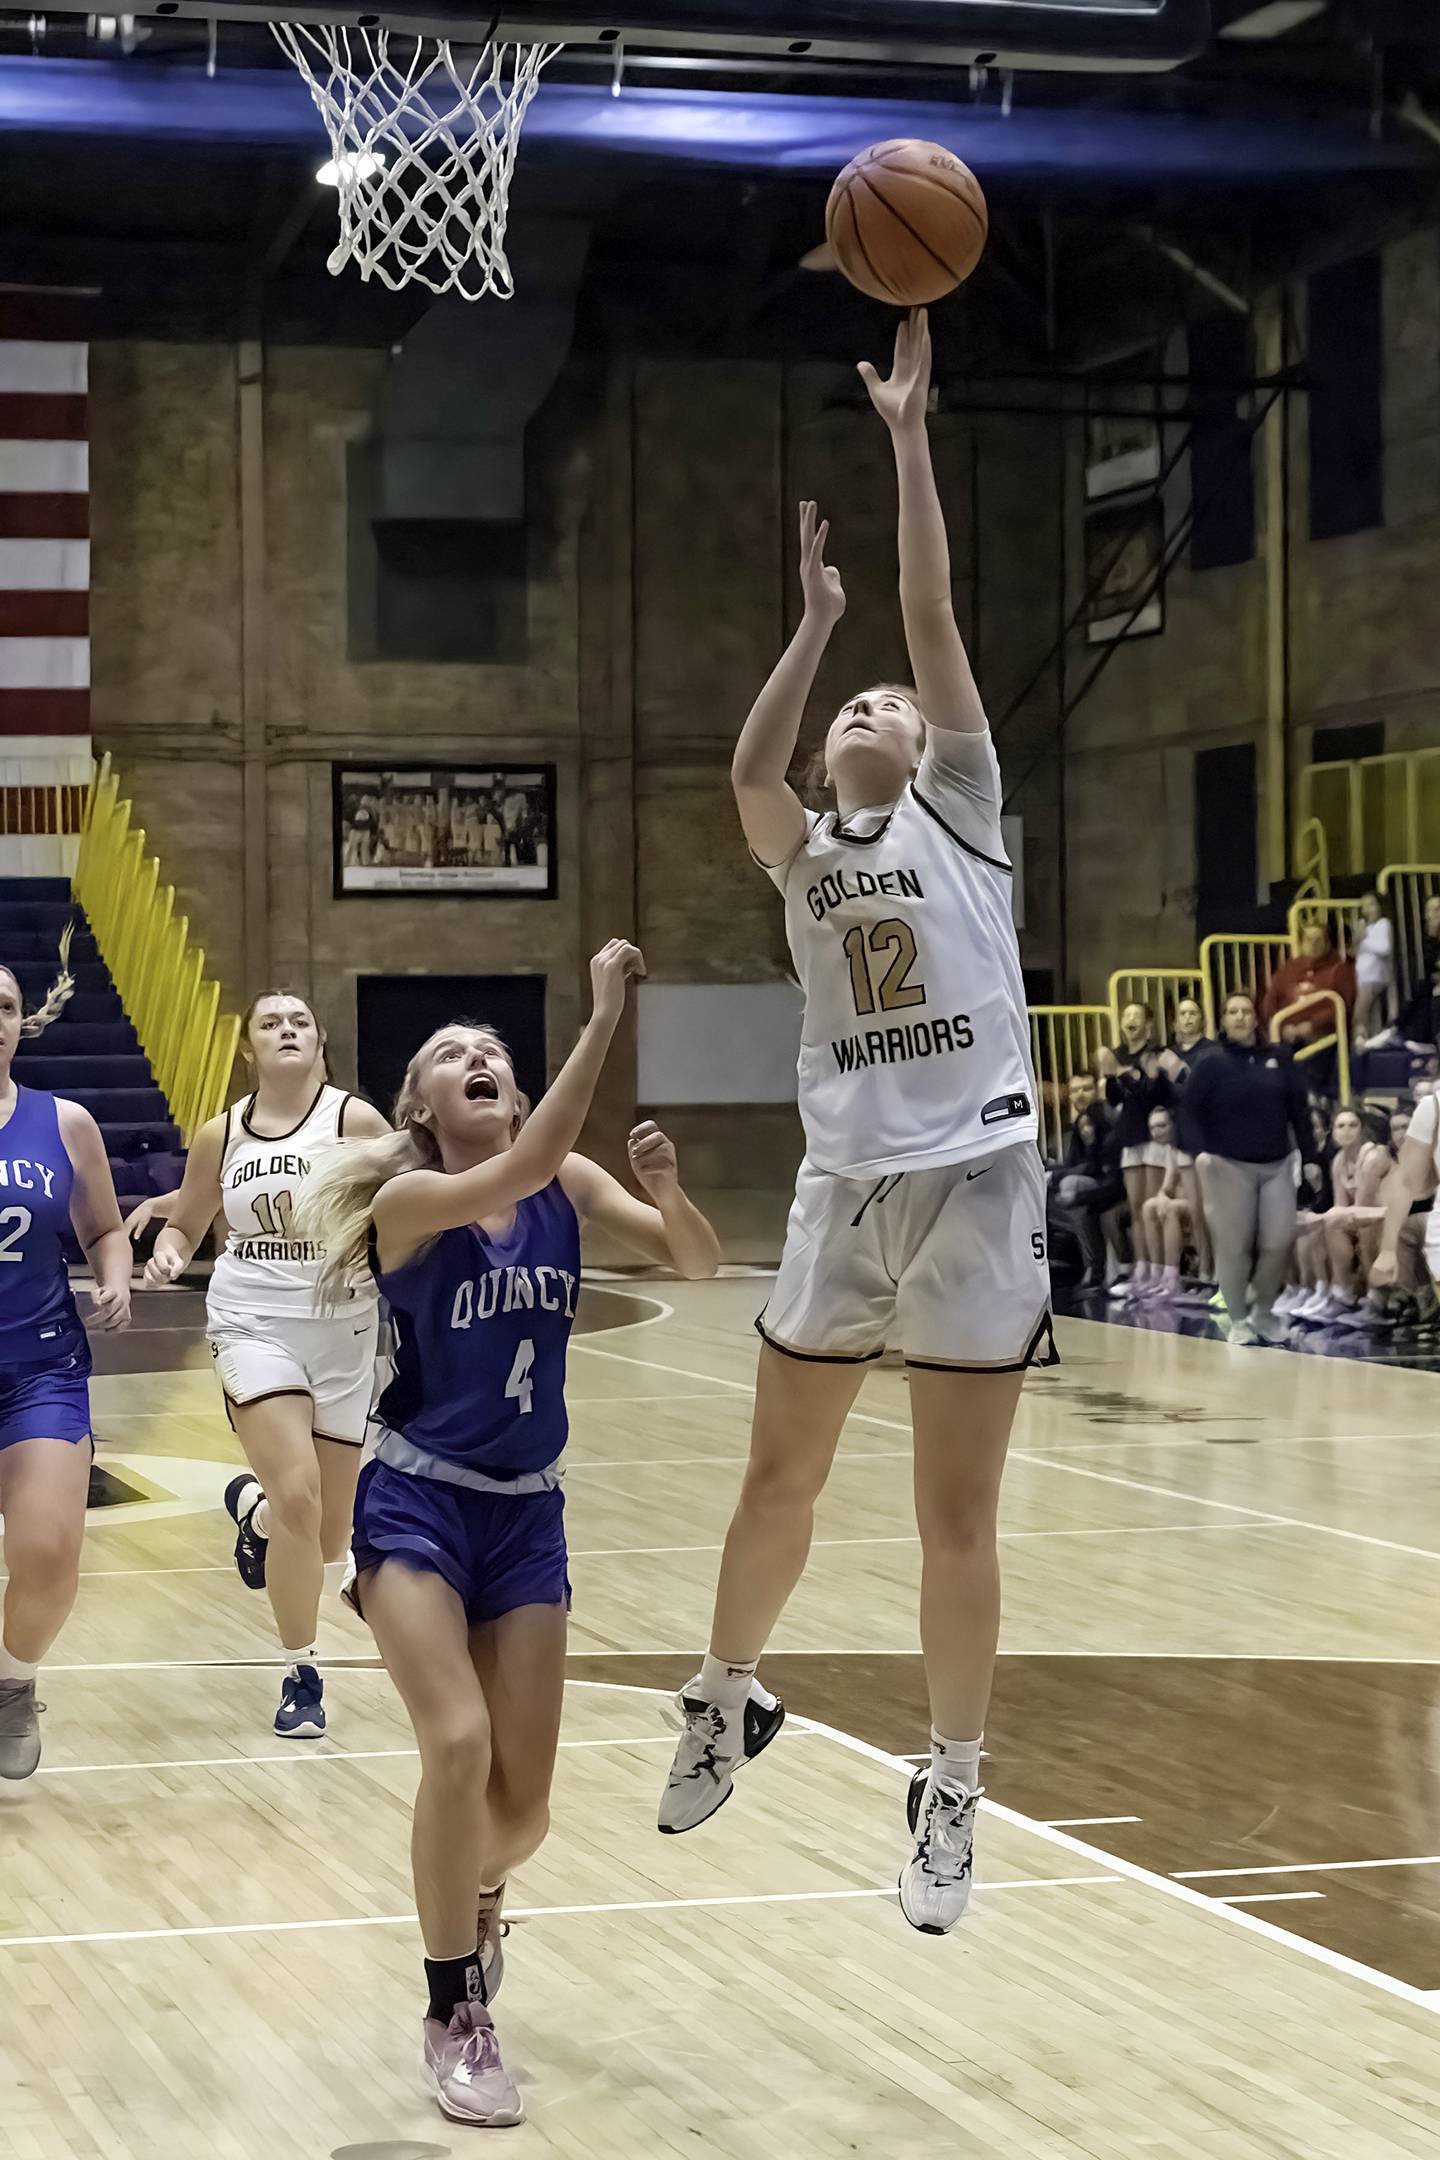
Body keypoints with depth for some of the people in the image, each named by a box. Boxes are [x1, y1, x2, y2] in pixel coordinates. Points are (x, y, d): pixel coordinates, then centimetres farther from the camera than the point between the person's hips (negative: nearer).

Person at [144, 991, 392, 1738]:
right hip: (254, 1325, 0)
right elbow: (185, 1224, 16)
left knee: (329, 1537, 9)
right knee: (297, 1494, -20)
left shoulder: (355, 1122, -5)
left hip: (343, 1332, 0)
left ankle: (252, 1505, 46)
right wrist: (167, 1253, -5)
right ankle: (300, 1675, -3)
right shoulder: (221, 1136, 3)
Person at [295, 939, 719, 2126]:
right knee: (458, 1743, -23)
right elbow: (517, 1172, -34)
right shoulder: (408, 1198, -15)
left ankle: (476, 1897, 40)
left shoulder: (569, 1182, -1)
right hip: (415, 1504, -4)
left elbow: (700, 1263, -6)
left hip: (527, 1512, 4)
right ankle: (455, 2016, -7)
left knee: (523, 1799, 2)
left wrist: (668, 1184, -26)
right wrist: (604, 1016, -37)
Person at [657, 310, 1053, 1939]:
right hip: (843, 1189, 3)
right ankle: (726, 1703, 36)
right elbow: (747, 772, -10)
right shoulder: (804, 854, 12)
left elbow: (932, 619, -2)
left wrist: (907, 437, -4)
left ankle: (950, 1794, 12)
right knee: (777, 1482, 13)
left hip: (974, 1182, -3)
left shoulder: (960, 814, 6)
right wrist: (811, 621, -10)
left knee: (956, 1519, 0)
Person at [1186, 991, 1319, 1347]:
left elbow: (1299, 1109, 8)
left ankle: (1264, 1310, 18)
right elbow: (1191, 1110, -2)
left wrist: (1309, 1158, 6)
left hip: (1277, 1164, 2)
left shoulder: (1278, 1058, 6)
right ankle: (1238, 1320, 9)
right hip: (1230, 1166, -2)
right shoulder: (1212, 1064, -1)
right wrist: (1201, 1151, -12)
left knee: (1278, 1242, -3)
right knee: (1234, 1245, -2)